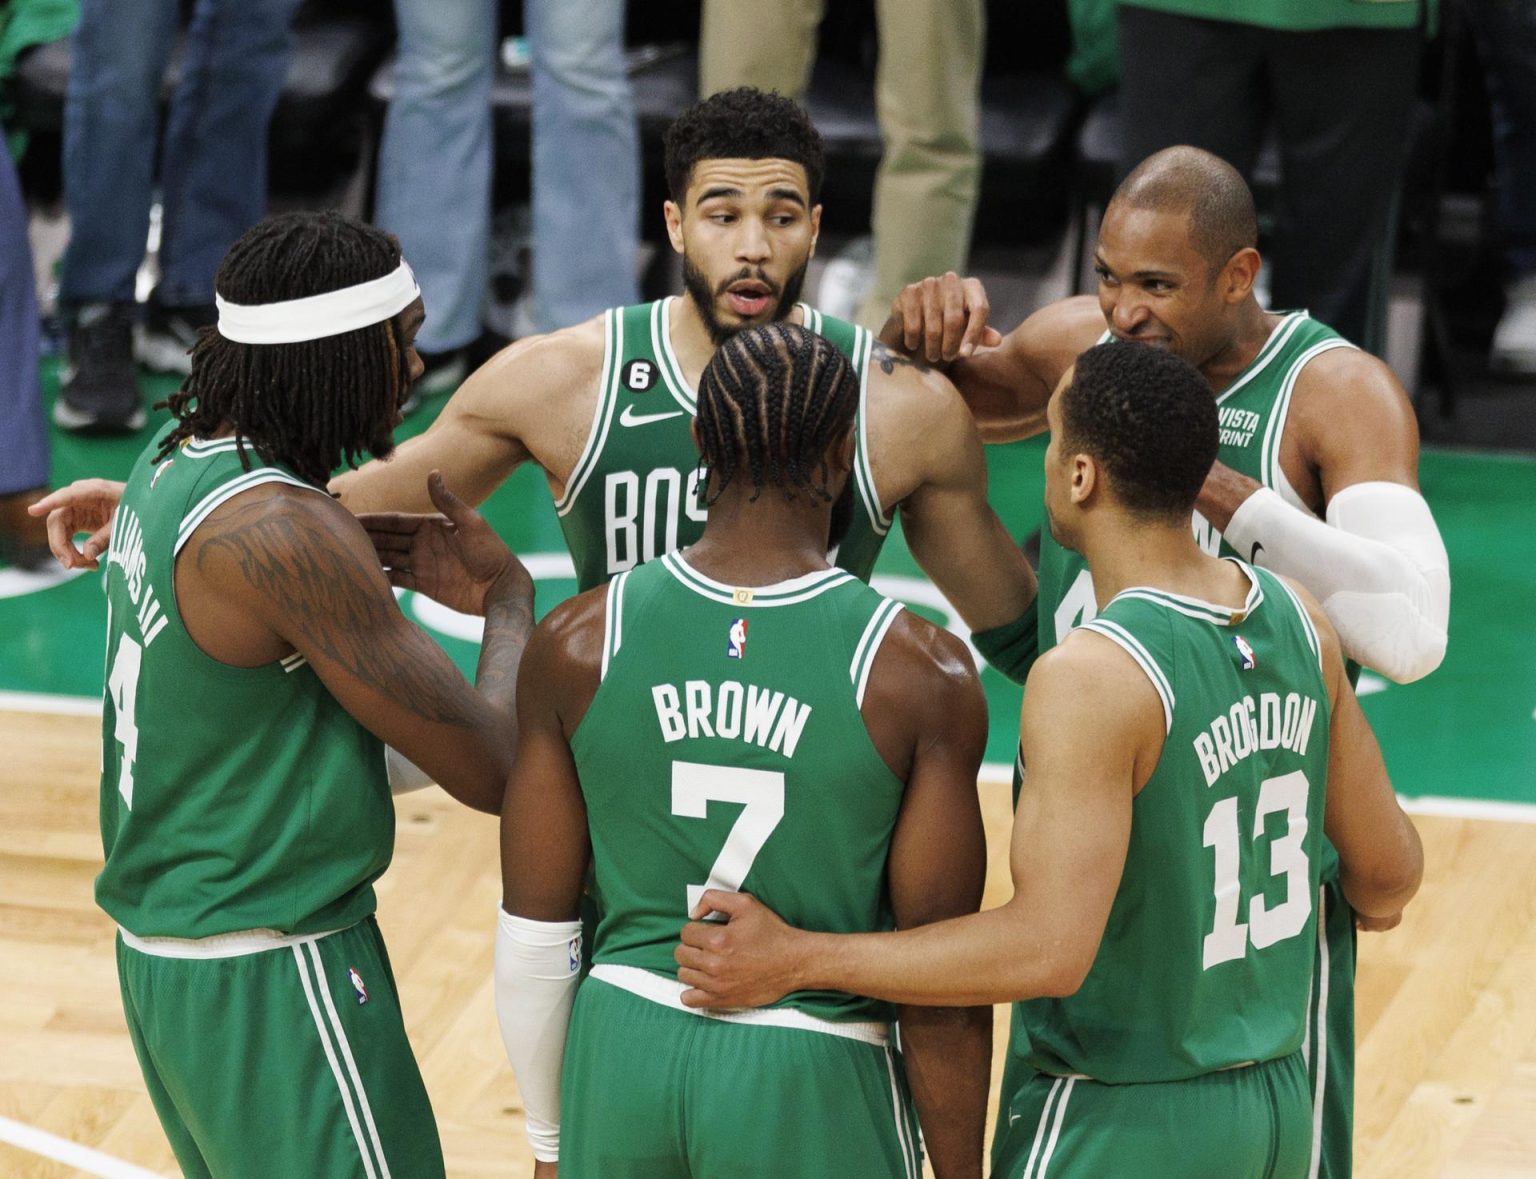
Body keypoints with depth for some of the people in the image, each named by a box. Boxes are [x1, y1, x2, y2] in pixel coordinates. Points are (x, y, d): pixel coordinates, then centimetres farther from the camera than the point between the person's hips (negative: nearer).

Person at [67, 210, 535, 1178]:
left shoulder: (177, 456, 4)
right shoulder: (279, 531, -24)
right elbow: (491, 770, -20)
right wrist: (510, 596, -3)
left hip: (163, 945, 10)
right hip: (271, 982, -10)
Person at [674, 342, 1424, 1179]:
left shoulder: (1093, 677, -23)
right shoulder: (1295, 619, -1)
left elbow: (1050, 948, -28)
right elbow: (1390, 870, 9)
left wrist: (796, 960, -23)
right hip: (1279, 1106, 8)